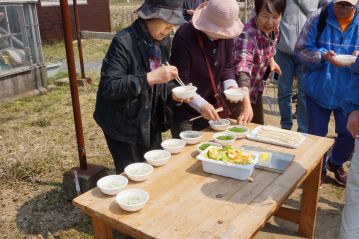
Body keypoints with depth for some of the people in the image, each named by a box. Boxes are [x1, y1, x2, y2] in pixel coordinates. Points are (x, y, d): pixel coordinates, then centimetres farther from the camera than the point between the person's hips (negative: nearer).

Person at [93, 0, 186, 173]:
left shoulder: (163, 41, 2)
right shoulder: (123, 42, -21)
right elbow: (108, 87, -27)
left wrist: (171, 94, -8)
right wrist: (149, 78, -34)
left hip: (151, 124, 7)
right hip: (124, 127, -7)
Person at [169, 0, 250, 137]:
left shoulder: (225, 34, -5)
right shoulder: (184, 38, -24)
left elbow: (227, 66, 4)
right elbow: (180, 82, -22)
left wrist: (231, 86, -15)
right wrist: (201, 105, -29)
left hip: (210, 107, 6)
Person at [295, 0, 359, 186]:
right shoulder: (317, 21, -6)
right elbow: (301, 50, -7)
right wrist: (323, 55, -24)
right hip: (318, 89, -1)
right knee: (316, 134, 10)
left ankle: (335, 163, 39)